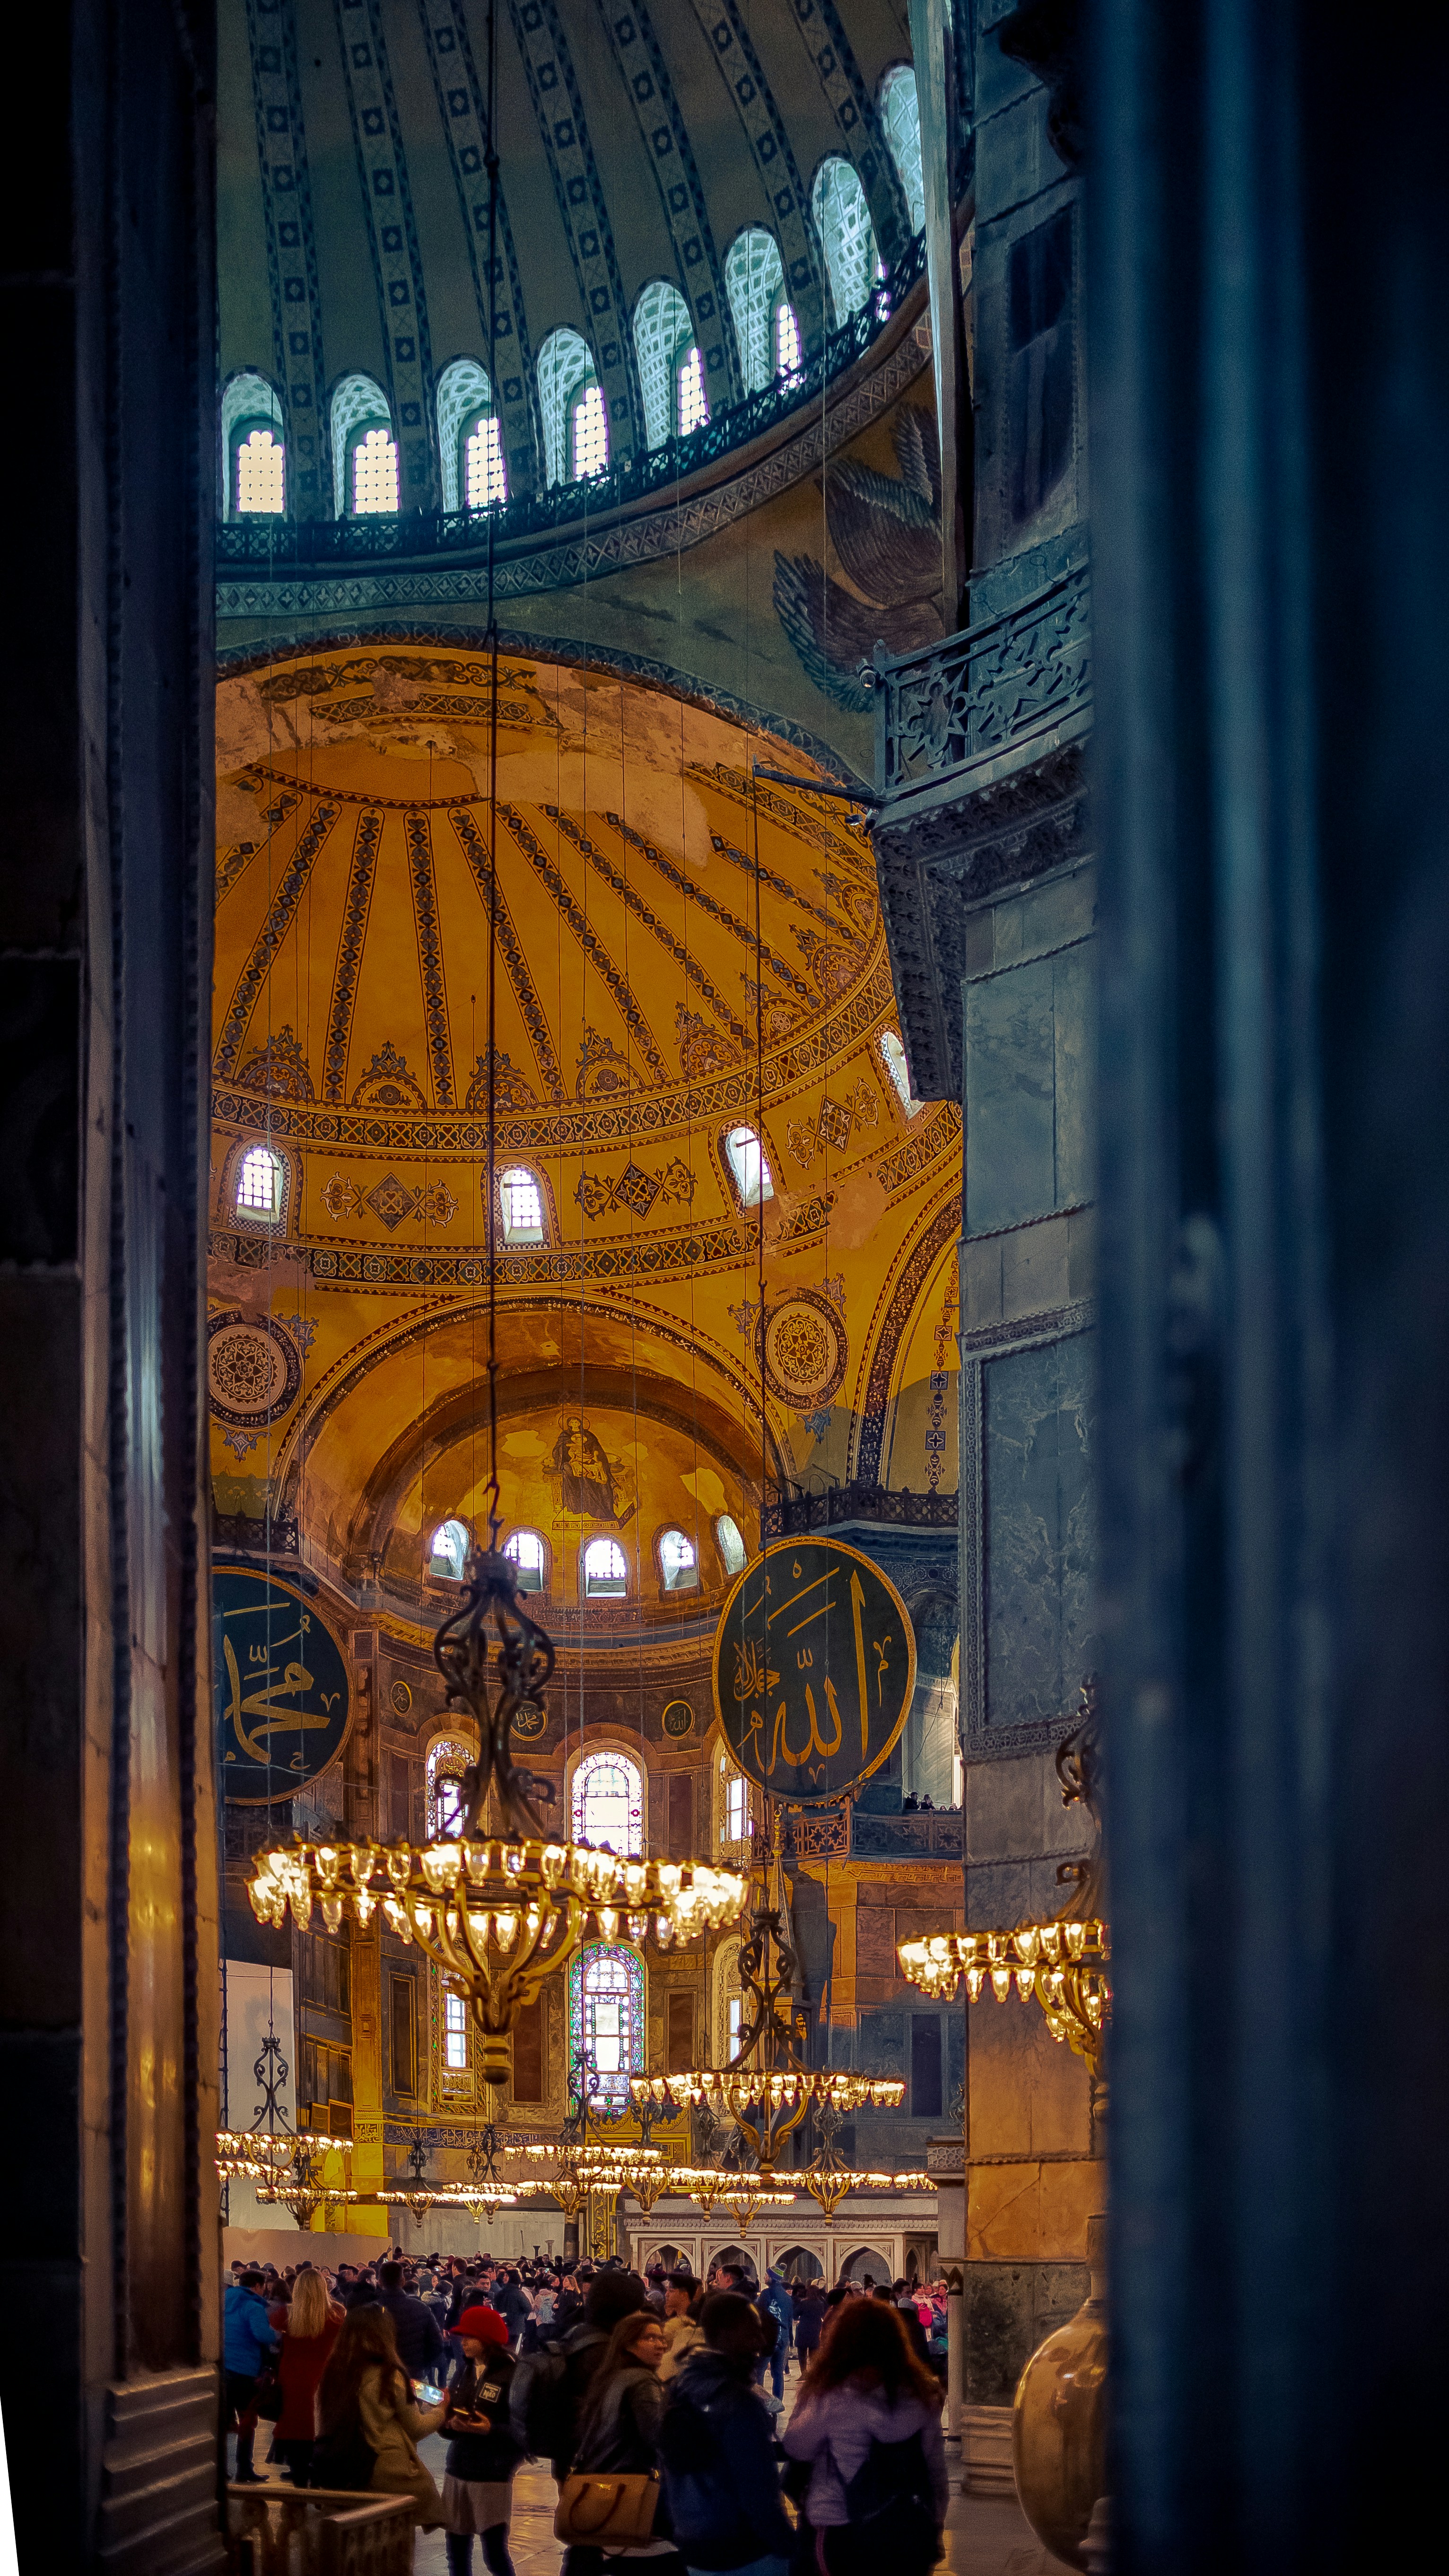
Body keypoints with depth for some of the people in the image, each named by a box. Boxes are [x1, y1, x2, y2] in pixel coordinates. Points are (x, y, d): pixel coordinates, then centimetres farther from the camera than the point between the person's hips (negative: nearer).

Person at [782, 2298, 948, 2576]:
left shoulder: (833, 2397, -13)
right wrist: (935, 2527, 16)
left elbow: (796, 2447, -1)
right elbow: (936, 2465, 6)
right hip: (911, 2529, 4)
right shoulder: (920, 2394, 0)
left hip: (846, 2532, -4)